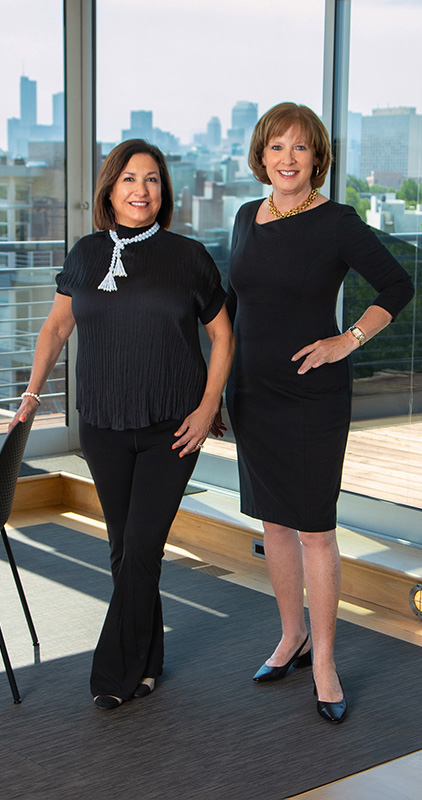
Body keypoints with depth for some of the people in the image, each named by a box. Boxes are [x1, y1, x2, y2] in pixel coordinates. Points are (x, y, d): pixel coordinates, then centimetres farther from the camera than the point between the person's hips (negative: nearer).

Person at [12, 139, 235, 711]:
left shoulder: (189, 257, -1)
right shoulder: (86, 255, 5)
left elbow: (222, 335, 5)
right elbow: (57, 326, 16)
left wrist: (208, 407, -4)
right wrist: (33, 393, 10)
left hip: (171, 428, -3)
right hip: (103, 427, 3)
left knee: (142, 547, -4)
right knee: (125, 549, 9)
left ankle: (117, 673, 8)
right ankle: (147, 662, 25)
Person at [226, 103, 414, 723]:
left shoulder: (337, 223, -9)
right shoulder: (248, 218, 8)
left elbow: (398, 288, -2)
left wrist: (348, 341, -10)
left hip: (314, 395, -5)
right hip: (251, 393, 6)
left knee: (314, 528, -3)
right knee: (273, 520, 13)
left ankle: (324, 665, 9)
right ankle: (293, 637, 29)